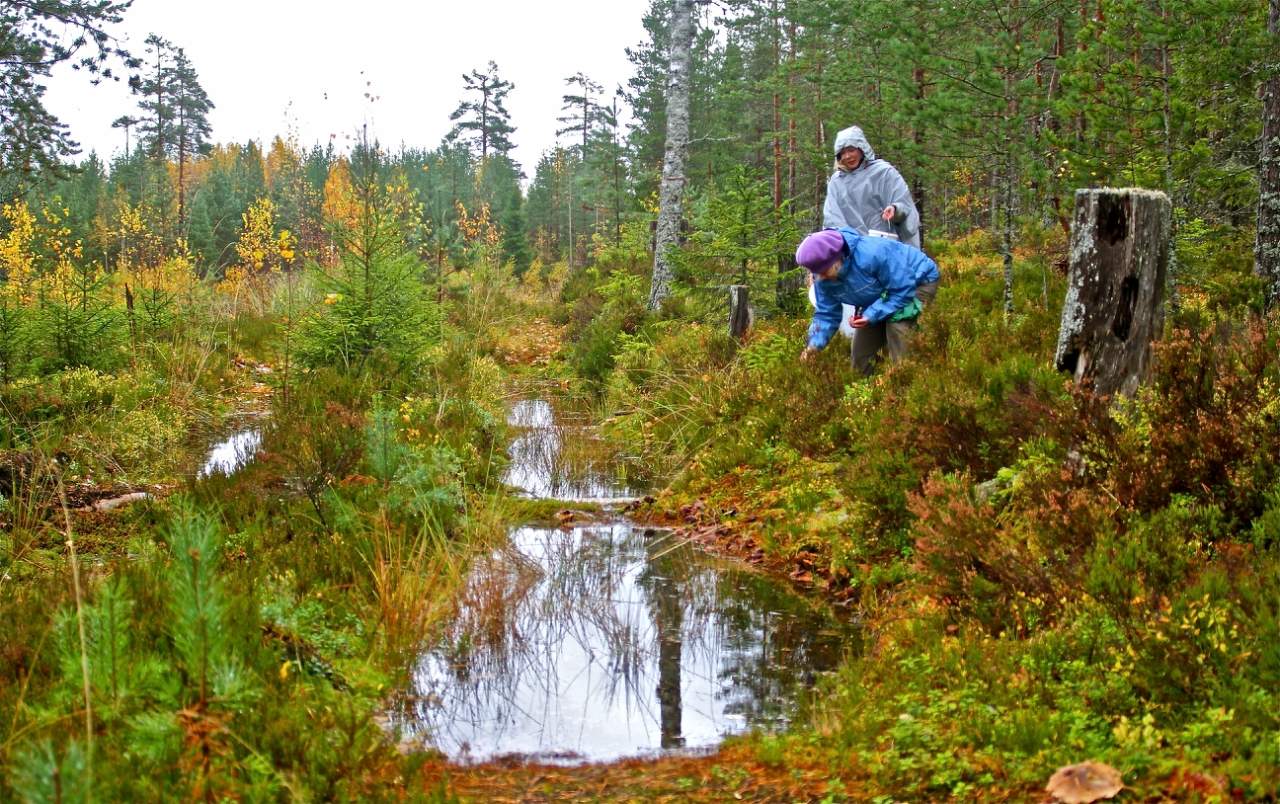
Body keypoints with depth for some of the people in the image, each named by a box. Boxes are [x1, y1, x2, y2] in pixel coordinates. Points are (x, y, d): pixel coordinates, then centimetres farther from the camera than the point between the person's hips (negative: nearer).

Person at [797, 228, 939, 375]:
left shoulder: (870, 255, -41)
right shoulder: (823, 278, -19)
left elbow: (903, 289, -34)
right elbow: (826, 314, -9)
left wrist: (872, 315, -38)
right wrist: (814, 344, -26)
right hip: (881, 297, 7)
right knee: (860, 355, 6)